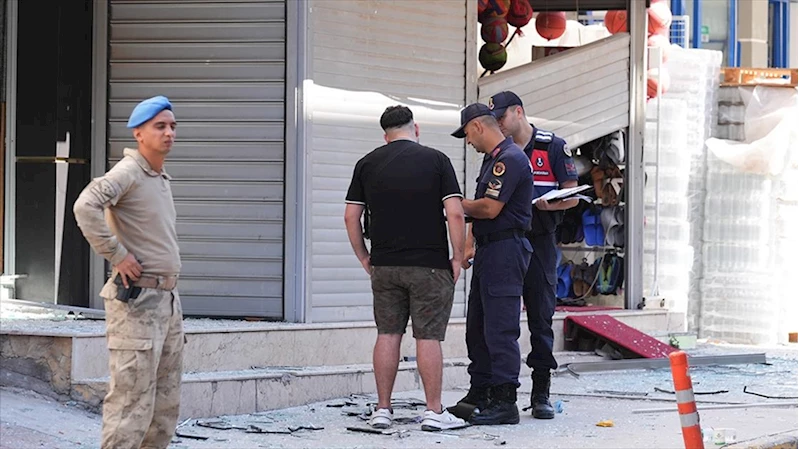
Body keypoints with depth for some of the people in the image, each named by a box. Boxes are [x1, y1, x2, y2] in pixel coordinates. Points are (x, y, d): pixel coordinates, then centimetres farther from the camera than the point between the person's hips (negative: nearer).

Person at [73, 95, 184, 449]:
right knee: (132, 401, -10)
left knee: (166, 403, 11)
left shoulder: (162, 179, 18)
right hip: (137, 301, -9)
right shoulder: (127, 173, -11)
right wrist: (117, 256, -22)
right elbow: (85, 207, -29)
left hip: (167, 300, 9)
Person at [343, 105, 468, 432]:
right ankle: (434, 412, 1)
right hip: (429, 264, -3)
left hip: (384, 265, 3)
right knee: (428, 337, 0)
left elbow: (351, 216, 4)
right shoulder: (435, 160, -2)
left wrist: (364, 258, 13)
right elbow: (455, 213, -9)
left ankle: (383, 410, 10)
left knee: (387, 335, 9)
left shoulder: (367, 163, 6)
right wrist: (457, 258, -1)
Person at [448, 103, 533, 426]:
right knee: (478, 326, 14)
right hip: (489, 250, 11)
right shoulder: (492, 159, 19)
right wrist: (469, 244, 13)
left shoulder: (509, 159, -15)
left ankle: (504, 402, -9)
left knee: (500, 329, -10)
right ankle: (480, 395, 21)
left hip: (505, 250, -11)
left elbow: (490, 208, -20)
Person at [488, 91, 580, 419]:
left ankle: (541, 394, 4)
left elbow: (571, 197, 0)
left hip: (539, 241, -3)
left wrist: (548, 205, -21)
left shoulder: (553, 147, 0)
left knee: (541, 318, 0)